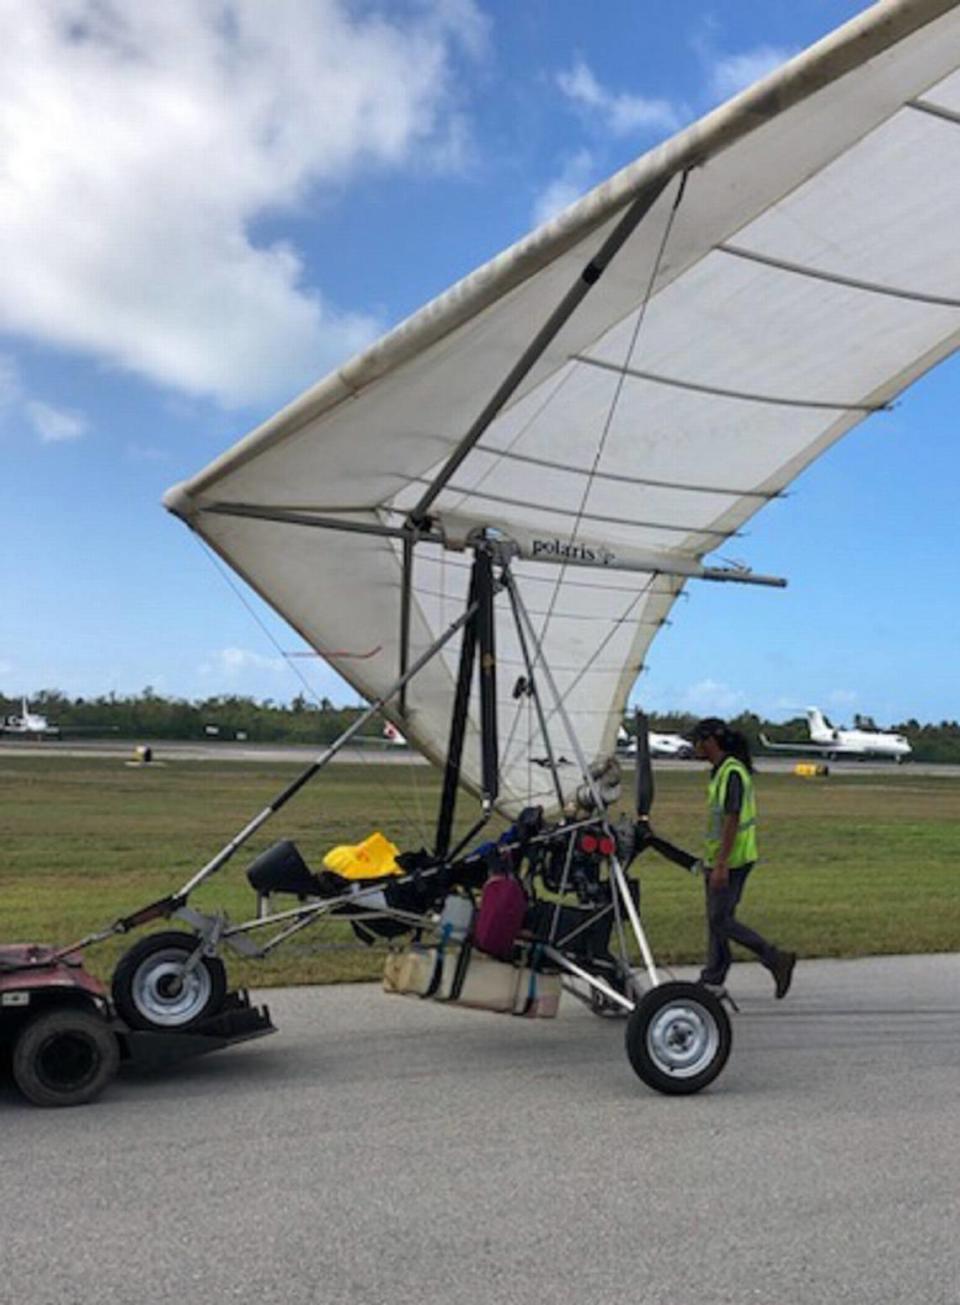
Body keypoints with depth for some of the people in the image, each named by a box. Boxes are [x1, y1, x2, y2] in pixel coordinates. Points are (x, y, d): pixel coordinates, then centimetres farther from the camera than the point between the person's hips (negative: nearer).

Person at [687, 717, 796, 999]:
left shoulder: (732, 773, -18)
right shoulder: (721, 771, 13)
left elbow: (732, 820, -23)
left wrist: (721, 865, -24)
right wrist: (713, 861, 23)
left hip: (731, 861, -10)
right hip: (719, 860, 10)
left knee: (721, 920, -6)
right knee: (716, 919, 11)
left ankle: (777, 960, 1)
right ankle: (713, 982, 16)